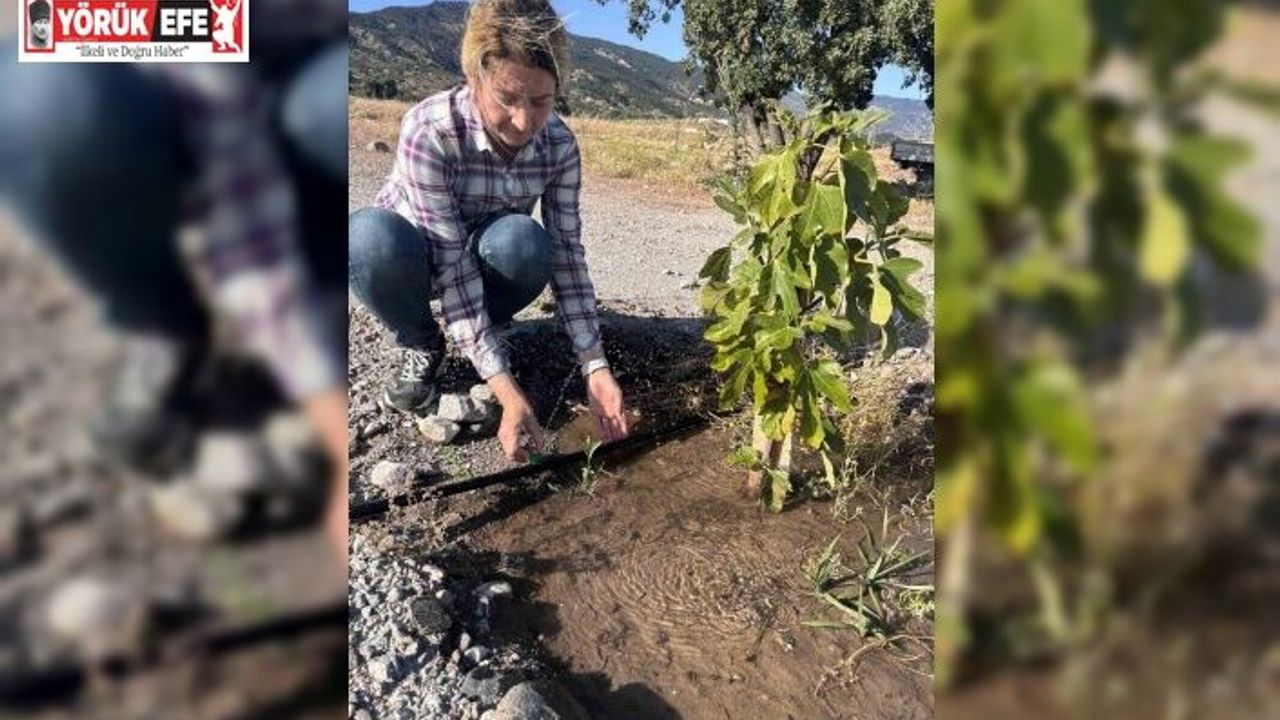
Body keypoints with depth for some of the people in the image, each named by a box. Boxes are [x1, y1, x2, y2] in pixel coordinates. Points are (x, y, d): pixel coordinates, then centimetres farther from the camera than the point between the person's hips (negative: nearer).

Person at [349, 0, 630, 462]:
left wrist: (595, 367, -28)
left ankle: (468, 335, -3)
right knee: (369, 235, -39)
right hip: (410, 253, -2)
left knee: (524, 244, -35)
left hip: (487, 252, 2)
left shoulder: (559, 145, -21)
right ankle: (422, 346, -7)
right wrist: (506, 389, -42)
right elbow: (450, 266, -36)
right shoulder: (429, 129, -33)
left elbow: (566, 255, -19)